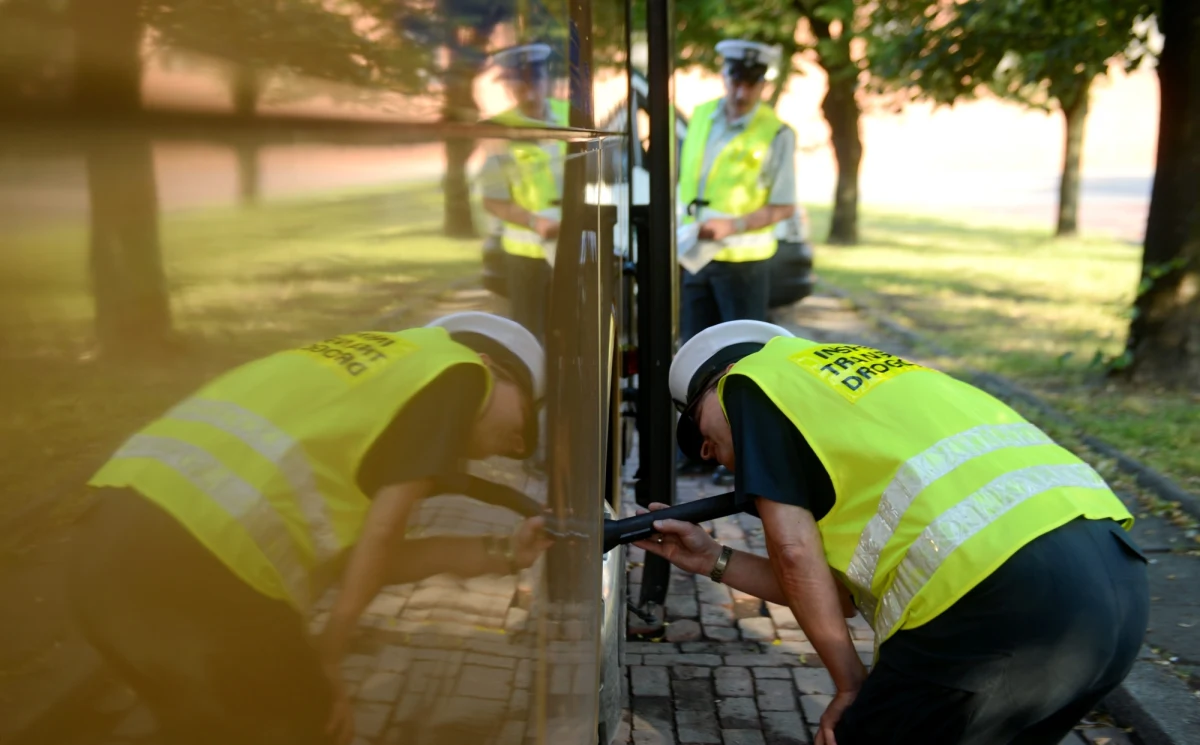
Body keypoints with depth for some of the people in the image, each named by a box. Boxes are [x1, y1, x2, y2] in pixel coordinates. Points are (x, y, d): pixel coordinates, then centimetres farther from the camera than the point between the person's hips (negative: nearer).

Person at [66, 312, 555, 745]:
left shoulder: (367, 358, 26)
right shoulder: (458, 373, 4)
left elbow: (354, 548, 23)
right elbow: (380, 533, -3)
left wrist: (499, 554, 29)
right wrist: (327, 656, 8)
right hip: (195, 571, -8)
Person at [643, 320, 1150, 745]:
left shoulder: (753, 378, 11)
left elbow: (794, 551, -1)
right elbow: (839, 590, 28)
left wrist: (851, 684, 9)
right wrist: (714, 561, 32)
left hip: (1003, 599, -9)